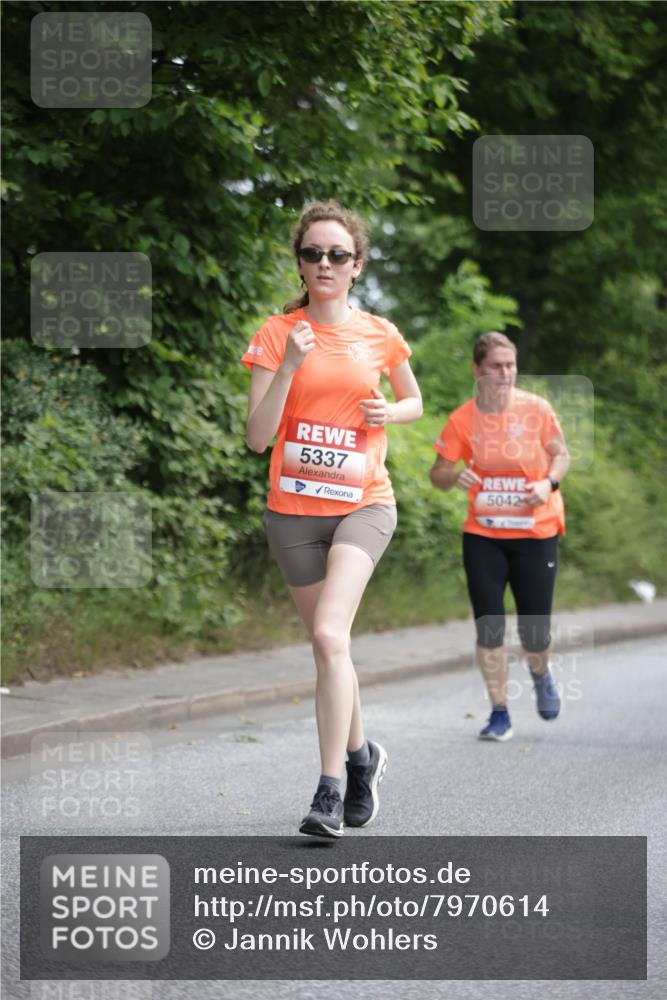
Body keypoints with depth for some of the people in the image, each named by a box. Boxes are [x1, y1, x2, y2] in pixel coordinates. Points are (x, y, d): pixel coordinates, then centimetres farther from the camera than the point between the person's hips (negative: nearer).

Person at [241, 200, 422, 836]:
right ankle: (361, 756, 35)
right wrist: (289, 365, -20)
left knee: (329, 633, -21)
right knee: (327, 644, 10)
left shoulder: (380, 335, 4)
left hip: (363, 504, -1)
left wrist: (388, 412, -1)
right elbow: (258, 436, -8)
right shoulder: (277, 335, -1)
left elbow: (414, 401, 21)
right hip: (294, 508, 1)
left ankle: (330, 788, -19)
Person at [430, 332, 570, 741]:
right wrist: (454, 476, -23)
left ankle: (541, 674, 36)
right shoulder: (462, 420, -6)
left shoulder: (536, 409, -8)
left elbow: (562, 454, 4)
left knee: (535, 635, 0)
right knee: (489, 628, -4)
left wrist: (549, 483, -17)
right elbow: (438, 474, 0)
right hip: (483, 535, 1)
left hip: (536, 533, -1)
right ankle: (500, 714, 11)